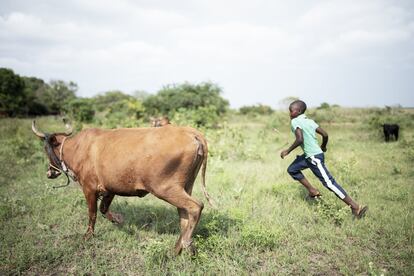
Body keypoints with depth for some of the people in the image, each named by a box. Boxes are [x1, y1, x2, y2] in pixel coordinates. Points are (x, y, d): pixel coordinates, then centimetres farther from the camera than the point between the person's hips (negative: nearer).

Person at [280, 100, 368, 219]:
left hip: (314, 157, -10)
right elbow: (325, 134, 9)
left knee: (329, 182, -8)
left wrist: (288, 151, -13)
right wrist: (323, 147, 27)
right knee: (292, 169, 19)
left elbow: (300, 139, -24)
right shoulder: (310, 121, 12)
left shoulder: (295, 121, -11)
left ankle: (355, 207, -5)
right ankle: (312, 191, 21)